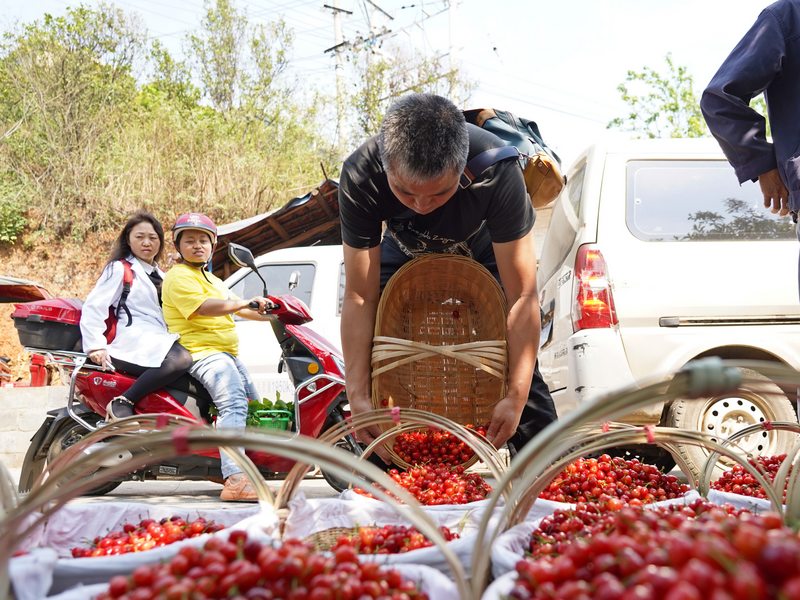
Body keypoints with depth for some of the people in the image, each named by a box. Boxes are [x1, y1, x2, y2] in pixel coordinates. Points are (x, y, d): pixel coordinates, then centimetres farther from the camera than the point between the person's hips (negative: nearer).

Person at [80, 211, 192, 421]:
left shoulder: (161, 276, 30)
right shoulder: (119, 269, 7)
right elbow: (93, 307, -3)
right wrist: (96, 346, -17)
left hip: (160, 342, 8)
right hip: (132, 343, -8)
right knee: (180, 360, -36)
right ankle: (122, 403, -32)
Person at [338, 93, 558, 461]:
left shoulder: (496, 171, -40)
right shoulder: (360, 176, -37)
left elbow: (522, 297, -35)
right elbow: (361, 298, -30)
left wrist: (516, 397, -38)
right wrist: (358, 396, -35)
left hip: (483, 253, -1)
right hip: (404, 254, 1)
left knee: (522, 372, -10)